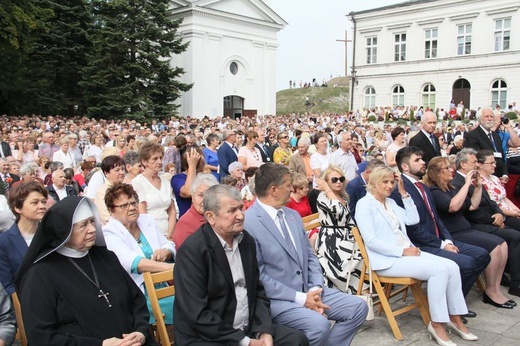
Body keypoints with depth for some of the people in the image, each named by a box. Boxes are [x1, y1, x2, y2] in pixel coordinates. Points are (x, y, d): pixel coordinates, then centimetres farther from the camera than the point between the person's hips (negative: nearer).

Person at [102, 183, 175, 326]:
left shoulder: (147, 220, 11)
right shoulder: (109, 233, -8)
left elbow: (169, 245, 13)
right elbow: (131, 262, -24)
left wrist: (166, 252, -13)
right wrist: (171, 267, -36)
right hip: (139, 294, -6)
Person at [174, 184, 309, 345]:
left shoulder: (247, 240, 4)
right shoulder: (192, 251, -17)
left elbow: (258, 291, 10)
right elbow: (198, 315, -19)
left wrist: (264, 331, -5)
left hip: (248, 329, 7)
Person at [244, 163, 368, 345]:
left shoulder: (293, 215, 11)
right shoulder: (248, 223, -15)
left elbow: (310, 256, 12)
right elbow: (258, 276, -18)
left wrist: (315, 289, -6)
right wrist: (300, 298, -18)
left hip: (308, 290, 8)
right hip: (275, 298, -8)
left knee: (358, 307, -1)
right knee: (319, 324, -30)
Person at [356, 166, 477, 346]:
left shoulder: (390, 202, 18)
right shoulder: (364, 204, -7)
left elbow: (413, 219, 11)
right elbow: (371, 241, -16)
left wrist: (404, 193, 7)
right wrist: (402, 251, -18)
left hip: (406, 252, 8)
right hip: (387, 259, -8)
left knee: (451, 266, -11)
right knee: (439, 269, -24)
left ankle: (455, 318, 1)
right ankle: (437, 323, -13)